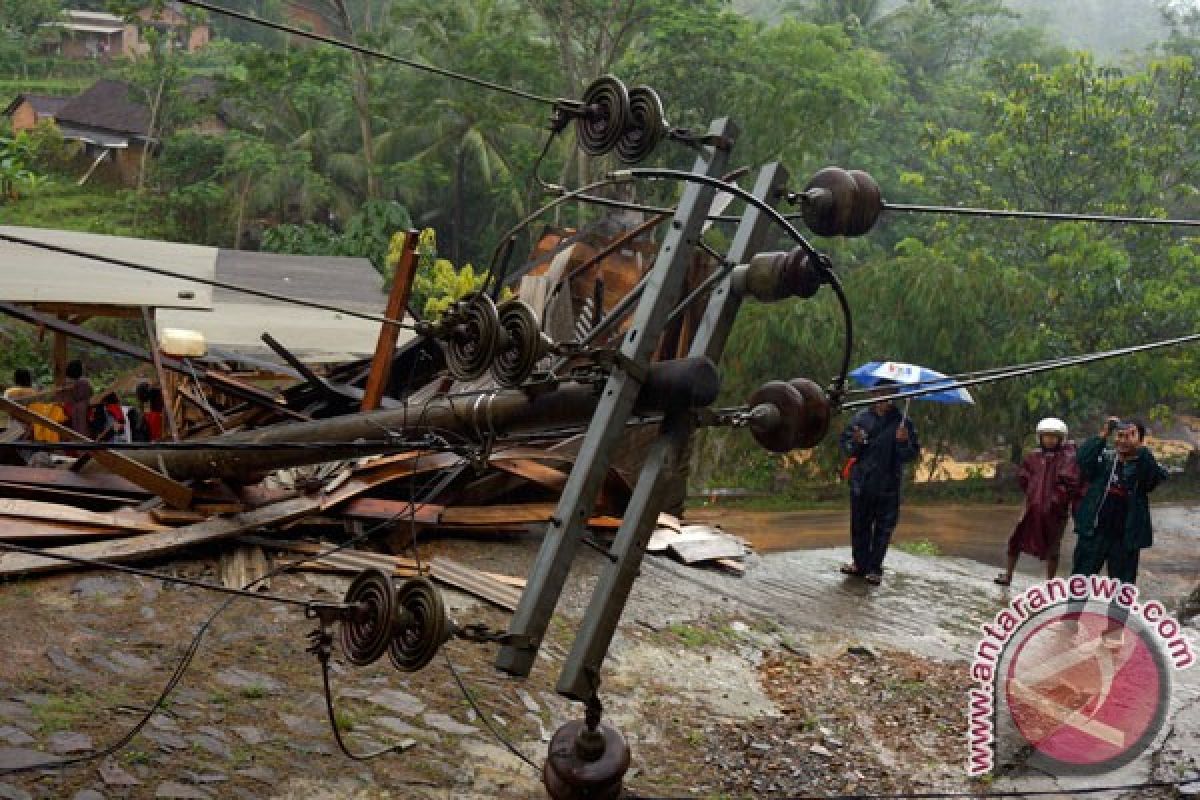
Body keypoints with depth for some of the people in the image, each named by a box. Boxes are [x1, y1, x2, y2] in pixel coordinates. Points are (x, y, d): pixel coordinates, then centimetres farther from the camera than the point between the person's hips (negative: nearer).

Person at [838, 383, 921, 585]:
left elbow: (912, 454, -3)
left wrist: (903, 442, -23)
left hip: (888, 487, -2)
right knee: (859, 526, 12)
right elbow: (844, 442, 7)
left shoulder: (902, 422, -2)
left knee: (883, 529, 4)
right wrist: (855, 443, -14)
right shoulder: (861, 418, 2)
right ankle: (861, 563, 27)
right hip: (861, 483, 2)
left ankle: (875, 569, 14)